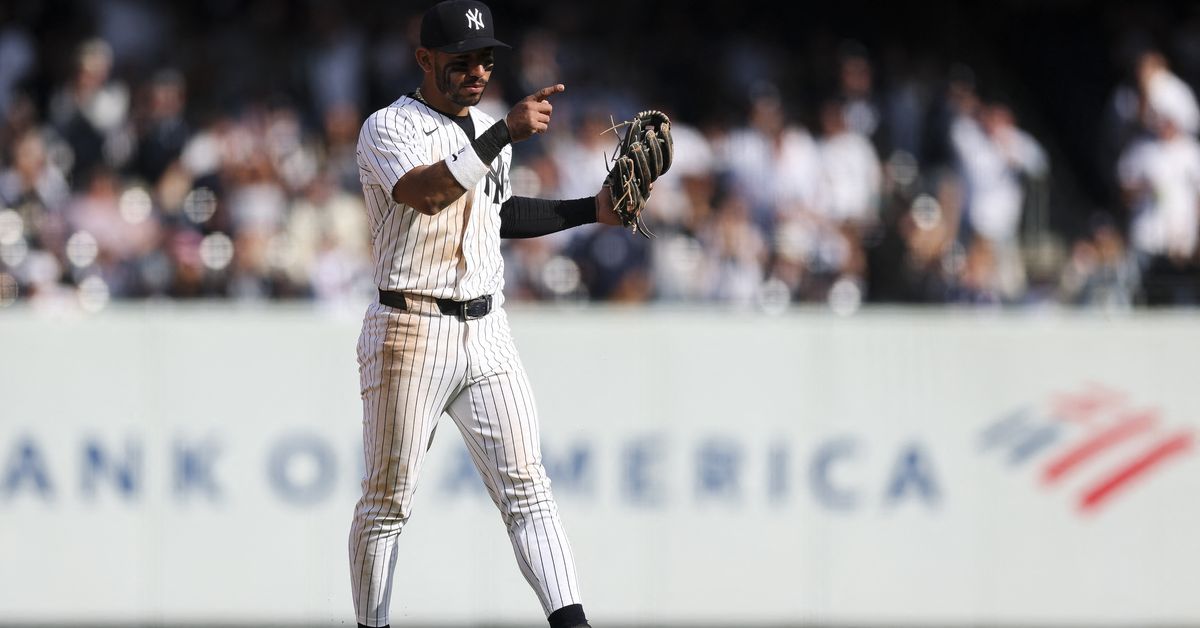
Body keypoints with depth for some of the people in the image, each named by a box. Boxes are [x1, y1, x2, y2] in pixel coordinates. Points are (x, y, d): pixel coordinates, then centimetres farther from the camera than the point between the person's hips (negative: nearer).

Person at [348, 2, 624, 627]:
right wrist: (505, 134, -36)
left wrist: (591, 211, 21)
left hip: (486, 330, 6)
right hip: (410, 334, -5)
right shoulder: (389, 129, -8)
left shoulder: (487, 130, 15)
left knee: (526, 486, -5)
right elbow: (426, 191, -29)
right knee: (388, 499, 2)